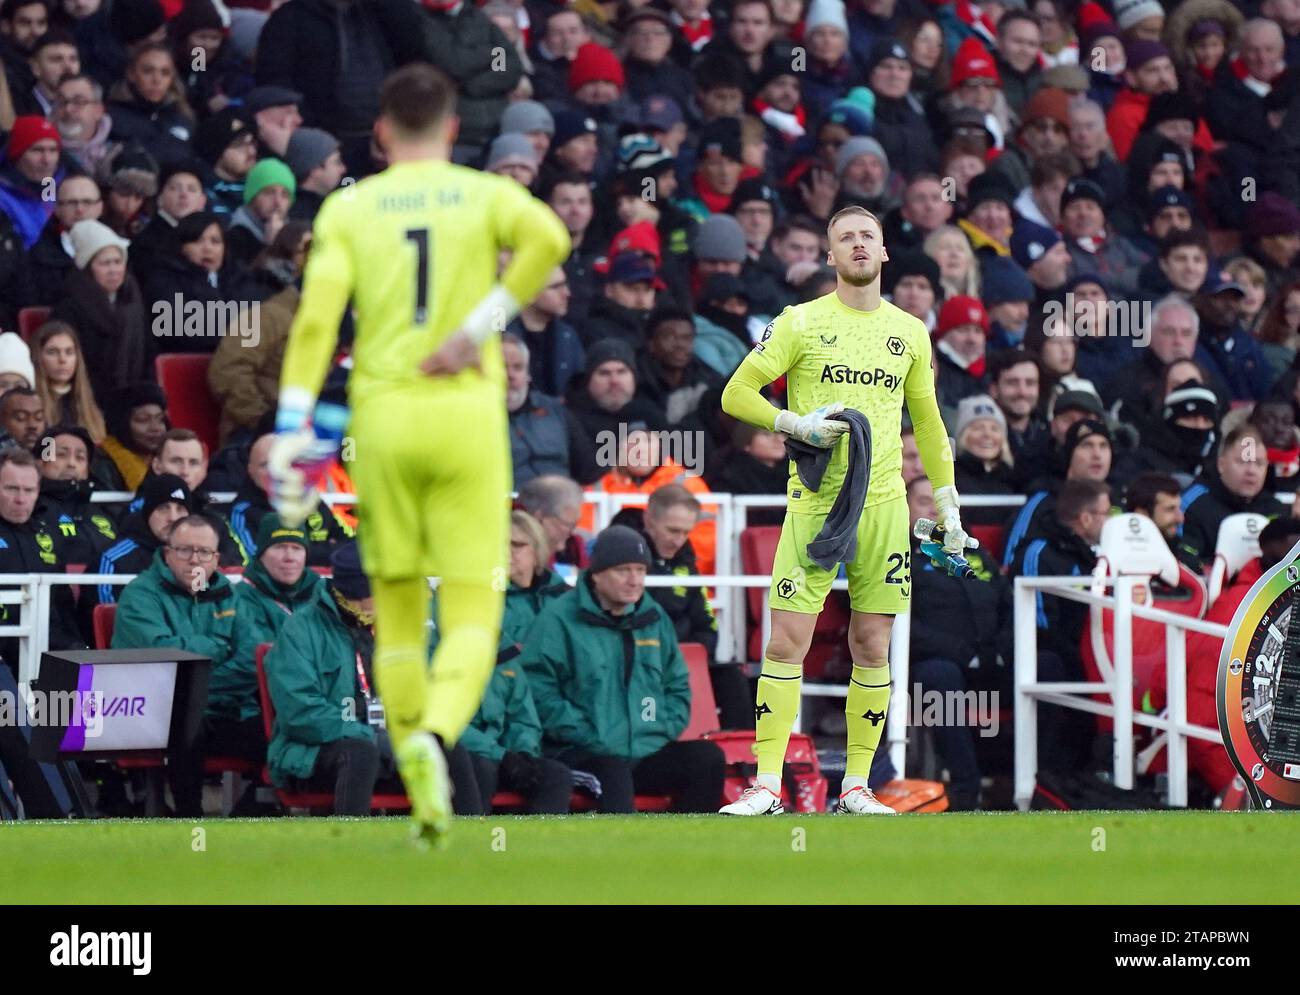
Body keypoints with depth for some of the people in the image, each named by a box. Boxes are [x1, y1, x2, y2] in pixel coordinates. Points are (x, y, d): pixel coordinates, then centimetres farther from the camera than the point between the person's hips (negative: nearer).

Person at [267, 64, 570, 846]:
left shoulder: (349, 209, 5)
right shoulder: (487, 194, 4)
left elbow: (317, 315, -7)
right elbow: (548, 235, -17)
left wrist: (293, 425, -9)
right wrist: (482, 326, -11)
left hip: (382, 412, 1)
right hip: (467, 411, -1)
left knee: (399, 613, 12)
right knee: (471, 617, -1)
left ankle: (429, 806, 12)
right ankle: (434, 736, -31)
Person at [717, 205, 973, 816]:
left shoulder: (910, 332, 12)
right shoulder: (802, 323, 2)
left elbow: (927, 422, 21)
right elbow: (736, 393, 2)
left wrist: (948, 505, 17)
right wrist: (798, 425, -12)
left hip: (883, 504, 3)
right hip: (815, 503, -3)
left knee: (871, 647, 3)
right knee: (787, 642, -8)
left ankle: (856, 787, 9)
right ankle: (767, 785, -6)